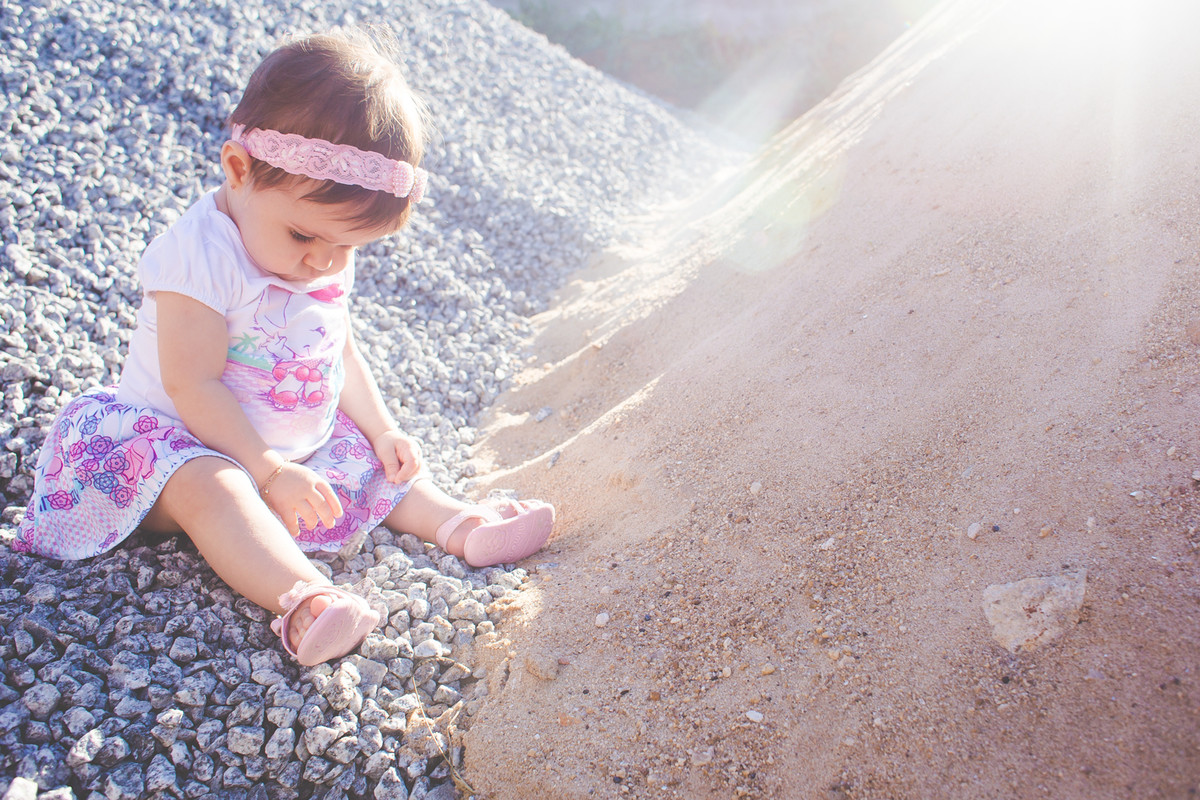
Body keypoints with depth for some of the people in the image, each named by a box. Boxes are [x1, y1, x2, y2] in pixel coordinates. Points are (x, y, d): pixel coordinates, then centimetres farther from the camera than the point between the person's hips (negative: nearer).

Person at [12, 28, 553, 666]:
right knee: (210, 488, -36)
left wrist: (380, 429, 2)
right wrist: (269, 470, -27)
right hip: (189, 442, -8)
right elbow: (192, 387, -26)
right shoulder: (200, 254, -25)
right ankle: (304, 598, -55)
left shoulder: (329, 259, 0)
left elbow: (340, 351, 11)